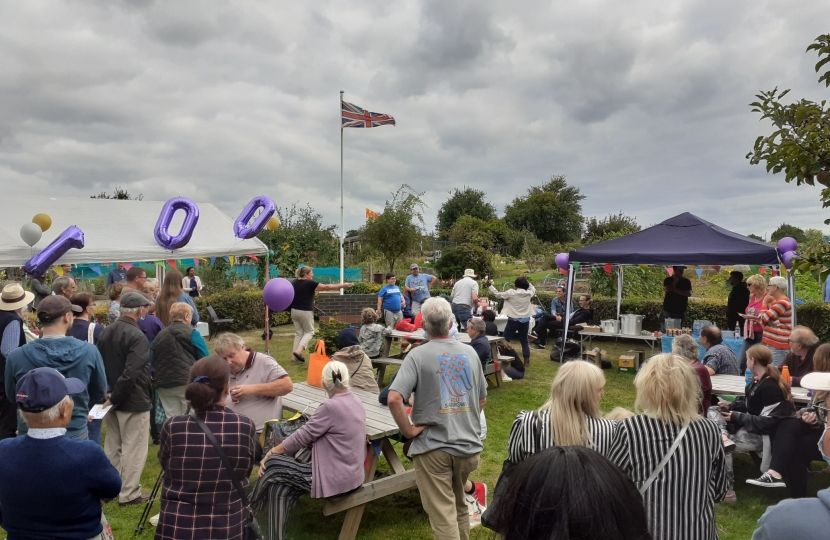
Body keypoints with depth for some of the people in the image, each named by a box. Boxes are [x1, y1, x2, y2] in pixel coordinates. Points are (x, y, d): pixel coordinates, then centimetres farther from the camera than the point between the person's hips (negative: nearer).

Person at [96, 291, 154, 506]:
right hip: (134, 400, -8)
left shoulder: (106, 332, 5)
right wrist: (115, 398, -16)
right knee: (133, 449, 3)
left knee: (113, 446, 20)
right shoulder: (137, 337, -22)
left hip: (112, 398, 8)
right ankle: (129, 494, 11)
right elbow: (130, 374, -28)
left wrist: (110, 395, 12)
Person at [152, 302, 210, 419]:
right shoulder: (192, 334, -3)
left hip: (164, 384, 5)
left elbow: (152, 361, 18)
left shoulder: (159, 336, 13)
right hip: (187, 382, -5)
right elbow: (205, 359, -5)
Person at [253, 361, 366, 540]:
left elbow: (303, 436, -13)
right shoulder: (356, 403, 8)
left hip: (335, 478, -8)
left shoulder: (331, 406, -19)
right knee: (281, 488, 10)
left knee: (272, 467, 4)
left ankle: (251, 508, 28)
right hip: (351, 474, 9)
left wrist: (271, 453, 0)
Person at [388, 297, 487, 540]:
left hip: (433, 447, -4)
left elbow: (394, 398, -23)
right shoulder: (470, 353, 4)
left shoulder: (418, 355, -11)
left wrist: (409, 430, -12)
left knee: (443, 518, 5)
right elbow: (482, 399, 14)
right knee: (460, 509, 25)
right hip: (469, 445, 5)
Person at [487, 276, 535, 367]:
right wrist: (527, 281, 23)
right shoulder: (529, 293, -1)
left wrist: (490, 286, 5)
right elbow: (534, 289, 23)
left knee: (505, 339, 8)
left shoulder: (511, 293, -11)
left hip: (513, 320, -3)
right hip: (525, 320, 4)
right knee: (524, 340, 13)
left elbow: (498, 295, -4)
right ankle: (527, 361, 13)